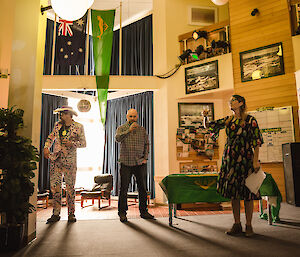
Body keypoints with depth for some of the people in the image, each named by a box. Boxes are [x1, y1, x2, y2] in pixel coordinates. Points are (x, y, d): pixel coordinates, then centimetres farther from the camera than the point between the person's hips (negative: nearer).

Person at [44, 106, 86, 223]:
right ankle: (56, 213, 13)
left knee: (70, 187, -1)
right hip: (56, 159, 4)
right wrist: (46, 147, 5)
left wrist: (72, 143, -16)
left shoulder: (78, 127, 0)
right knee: (54, 186, 2)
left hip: (70, 160, -4)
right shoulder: (57, 125, 12)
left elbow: (83, 143, 0)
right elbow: (51, 137, 21)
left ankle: (71, 213, 11)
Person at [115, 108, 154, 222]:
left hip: (140, 164, 3)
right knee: (123, 189, 1)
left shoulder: (142, 129, 12)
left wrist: (145, 158, 4)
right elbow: (118, 138, -16)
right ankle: (122, 213, 13)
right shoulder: (122, 128, 4)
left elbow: (146, 144, 14)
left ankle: (143, 212, 20)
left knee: (142, 189, 8)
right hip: (126, 164, -2)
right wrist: (129, 129, -22)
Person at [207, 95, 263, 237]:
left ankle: (248, 225, 14)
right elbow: (211, 125, 19)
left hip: (245, 159, -5)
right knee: (233, 192, 7)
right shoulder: (228, 120, 11)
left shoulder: (250, 120, -3)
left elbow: (257, 141, -6)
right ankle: (237, 224, 18)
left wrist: (256, 160, -11)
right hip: (230, 159, 5)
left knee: (247, 193, 0)